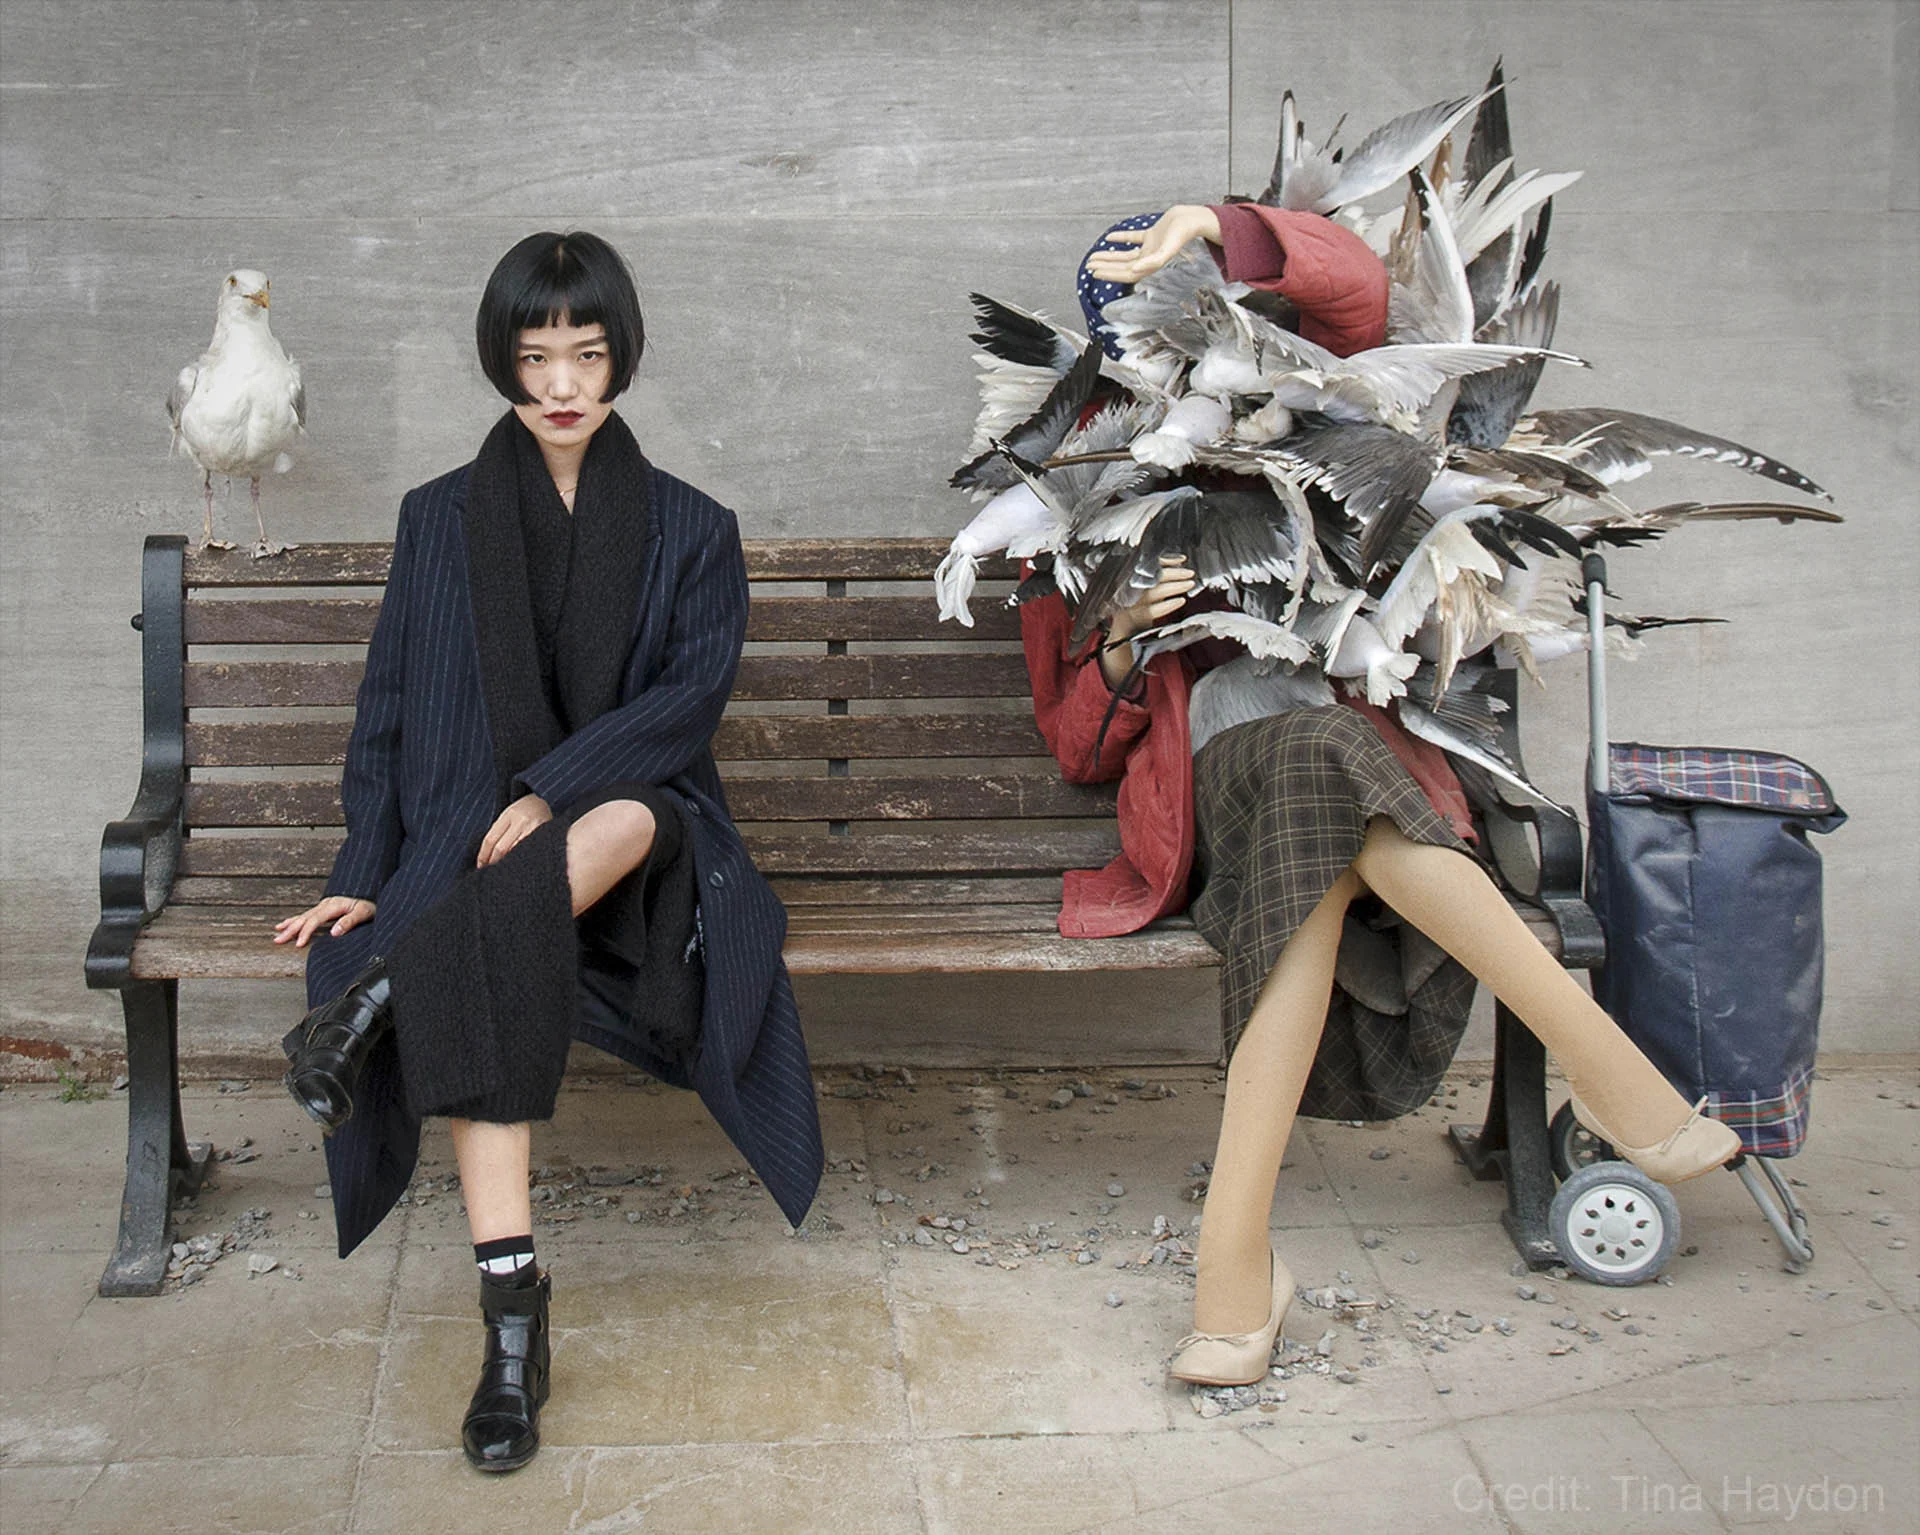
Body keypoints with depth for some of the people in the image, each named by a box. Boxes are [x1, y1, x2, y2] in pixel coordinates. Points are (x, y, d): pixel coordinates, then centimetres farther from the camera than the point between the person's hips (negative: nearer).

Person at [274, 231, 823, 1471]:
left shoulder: (691, 530, 8)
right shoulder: (441, 520, 12)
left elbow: (692, 695, -5)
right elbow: (391, 708, 10)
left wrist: (552, 789, -19)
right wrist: (368, 875, -2)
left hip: (635, 819, 0)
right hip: (475, 838, 0)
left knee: (625, 820, -39)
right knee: (487, 977, -34)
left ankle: (387, 988, -31)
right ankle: (514, 1316, -36)